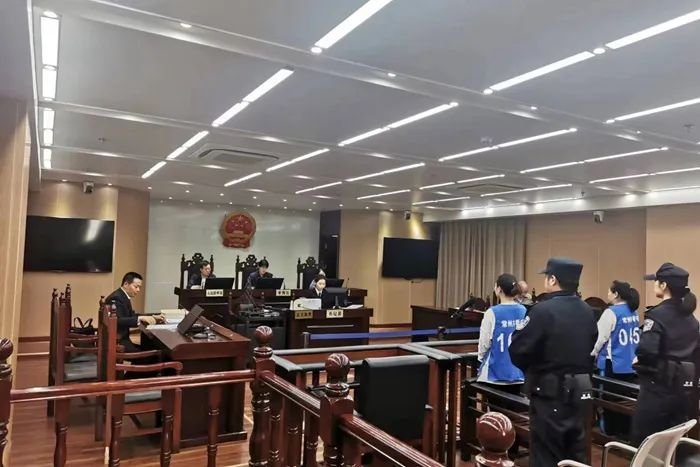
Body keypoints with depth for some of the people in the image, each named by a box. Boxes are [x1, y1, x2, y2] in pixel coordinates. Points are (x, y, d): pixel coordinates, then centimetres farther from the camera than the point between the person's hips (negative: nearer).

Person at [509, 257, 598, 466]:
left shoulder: (543, 310, -18)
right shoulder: (587, 312, 3)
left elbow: (517, 351, -16)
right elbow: (591, 350, 12)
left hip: (550, 391, -7)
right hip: (580, 389, 7)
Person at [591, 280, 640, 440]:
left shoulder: (611, 312, -15)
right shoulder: (634, 312, 7)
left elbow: (600, 338, -12)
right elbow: (635, 337, 15)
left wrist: (593, 354, 2)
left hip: (614, 364, -7)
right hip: (631, 363, 7)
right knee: (627, 399, 12)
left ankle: (610, 432, 12)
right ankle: (625, 431, 19)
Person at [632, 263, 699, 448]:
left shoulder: (657, 314, -15)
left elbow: (647, 351, -27)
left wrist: (638, 362, -8)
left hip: (658, 387, -8)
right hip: (684, 387, 8)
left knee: (644, 443, 4)